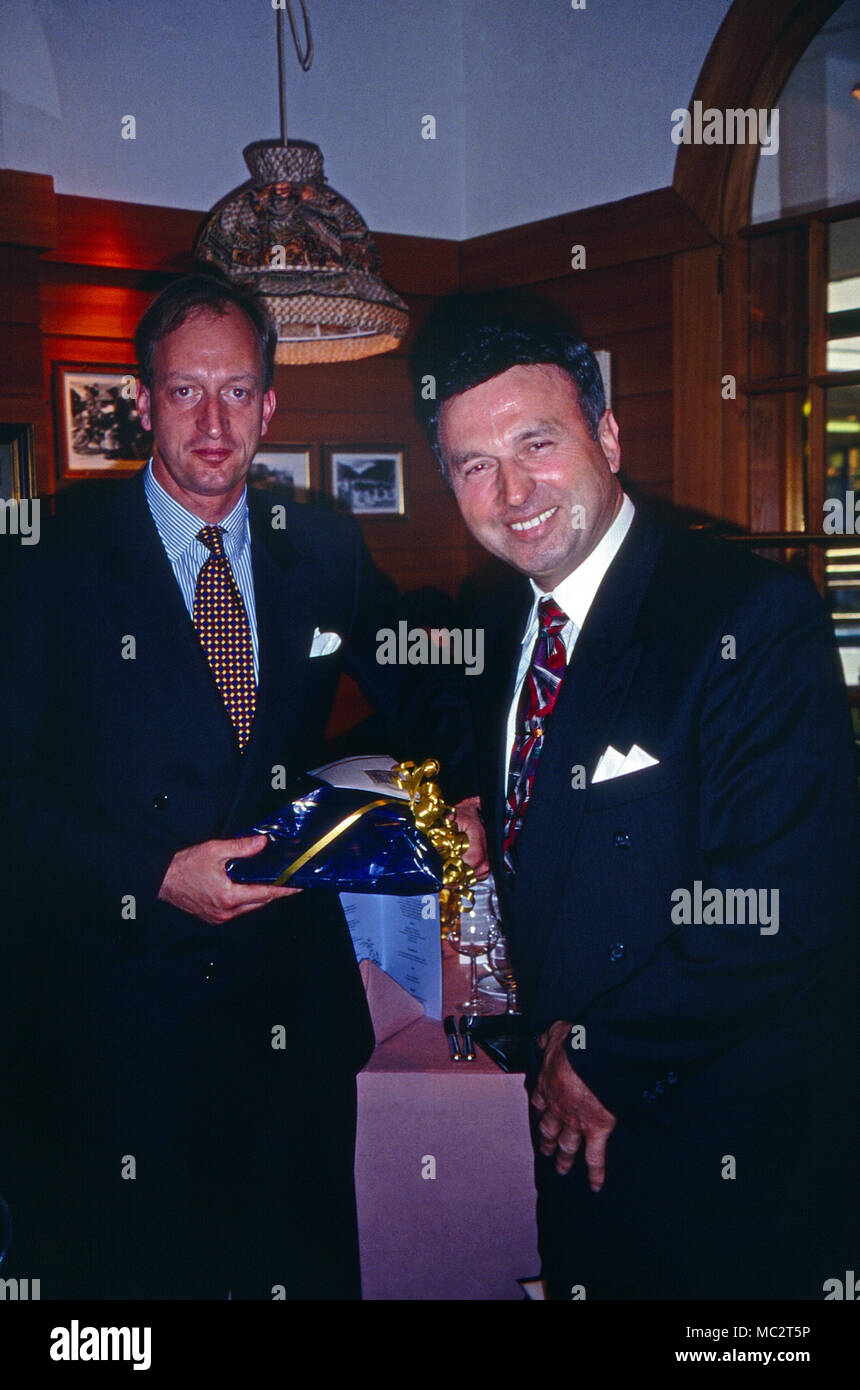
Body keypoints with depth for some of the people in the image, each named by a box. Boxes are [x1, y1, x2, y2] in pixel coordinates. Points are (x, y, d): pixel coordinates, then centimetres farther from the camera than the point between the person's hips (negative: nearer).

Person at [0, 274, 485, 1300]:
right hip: (111, 1011, -3)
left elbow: (423, 694, 12)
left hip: (288, 996, 3)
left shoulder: (324, 552, 3)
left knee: (303, 1261, 17)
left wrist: (468, 794, -9)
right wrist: (156, 872, -19)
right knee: (116, 1264, 13)